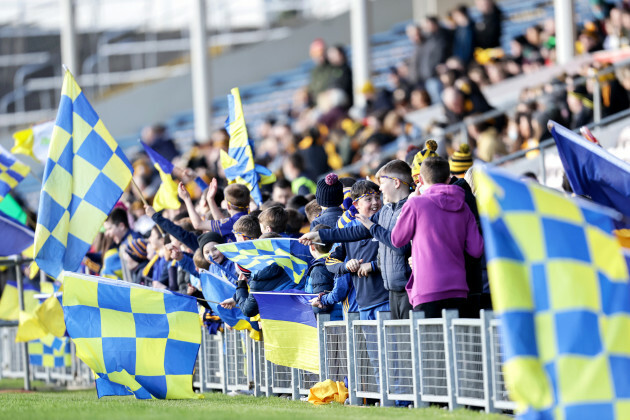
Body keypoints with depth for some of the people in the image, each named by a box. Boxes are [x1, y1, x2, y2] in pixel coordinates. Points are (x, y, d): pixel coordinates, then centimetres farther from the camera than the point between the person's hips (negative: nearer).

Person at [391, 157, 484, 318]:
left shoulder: (415, 204, -4)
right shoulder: (463, 208, 10)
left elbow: (397, 239, 9)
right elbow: (476, 250, 6)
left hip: (428, 290, -5)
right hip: (458, 291, 5)